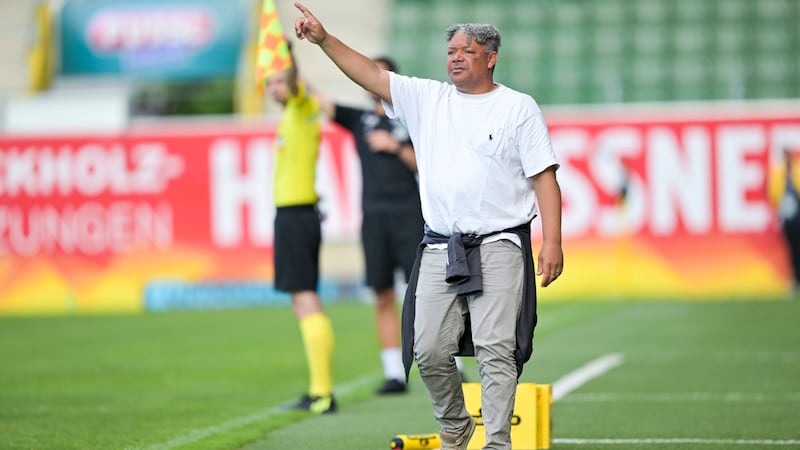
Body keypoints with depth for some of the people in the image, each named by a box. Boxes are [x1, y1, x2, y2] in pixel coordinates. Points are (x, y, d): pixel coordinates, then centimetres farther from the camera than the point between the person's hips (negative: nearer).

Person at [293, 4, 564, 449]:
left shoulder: (519, 107, 3)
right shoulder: (427, 98, 13)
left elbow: (545, 177, -1)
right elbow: (372, 74, 9)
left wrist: (553, 242, -10)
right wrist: (324, 39, -2)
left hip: (498, 247, -4)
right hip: (439, 248, 4)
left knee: (496, 351, -9)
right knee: (429, 350, 2)